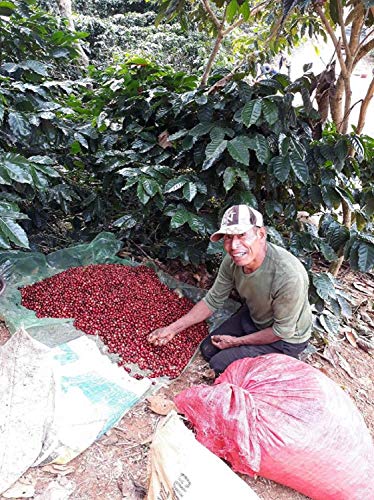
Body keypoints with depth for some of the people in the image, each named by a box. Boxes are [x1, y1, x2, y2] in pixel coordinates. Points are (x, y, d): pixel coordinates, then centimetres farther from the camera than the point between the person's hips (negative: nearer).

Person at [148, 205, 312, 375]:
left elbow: (283, 331, -24)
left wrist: (236, 341, -14)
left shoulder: (288, 275, -39)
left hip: (286, 339, -6)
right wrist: (172, 329, -9)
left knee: (219, 364, -10)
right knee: (207, 350, 8)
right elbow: (213, 300, -6)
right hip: (252, 316, 6)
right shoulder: (233, 259, -19)